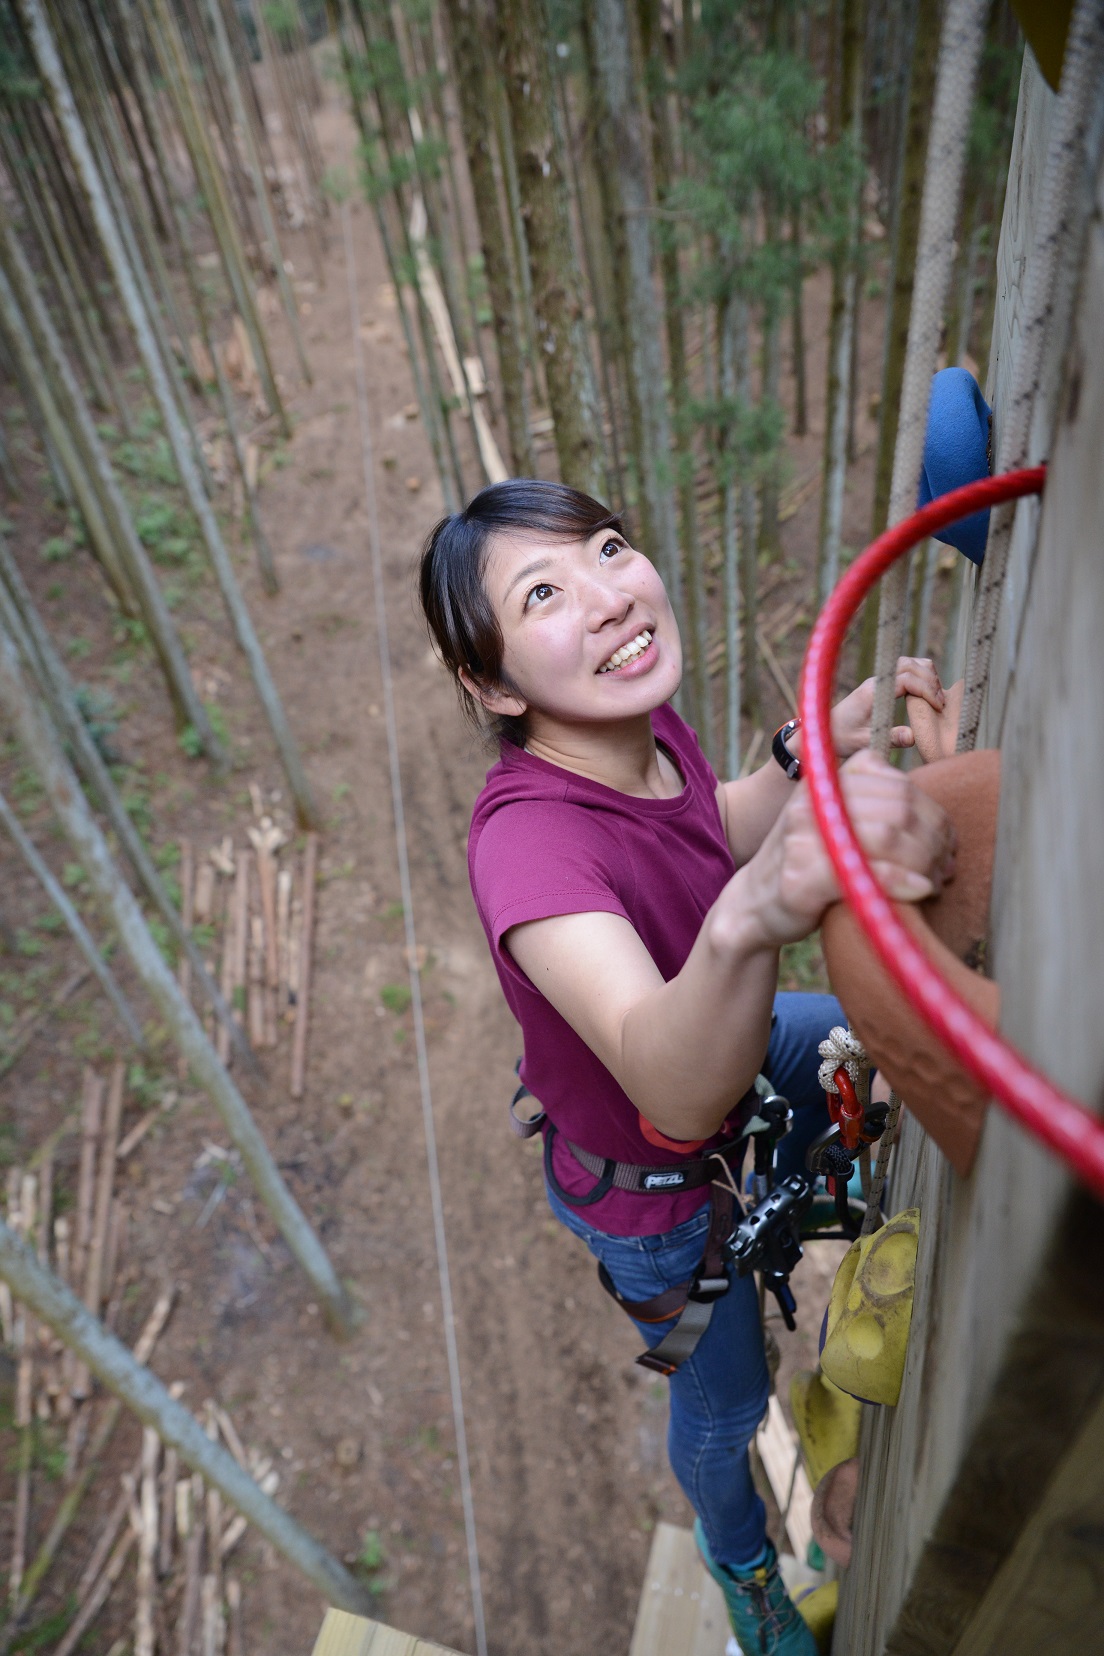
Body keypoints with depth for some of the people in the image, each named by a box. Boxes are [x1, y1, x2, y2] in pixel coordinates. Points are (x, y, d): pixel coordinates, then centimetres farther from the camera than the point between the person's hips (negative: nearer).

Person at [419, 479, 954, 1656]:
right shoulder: (526, 838, -42)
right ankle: (737, 1556, 62)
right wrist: (752, 918, -73)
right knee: (723, 1405, 22)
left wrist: (820, 746, -14)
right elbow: (677, 1090, -54)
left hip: (732, 1045, 6)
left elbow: (723, 829, 2)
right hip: (660, 1190, -5)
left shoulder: (642, 724, -19)